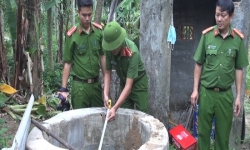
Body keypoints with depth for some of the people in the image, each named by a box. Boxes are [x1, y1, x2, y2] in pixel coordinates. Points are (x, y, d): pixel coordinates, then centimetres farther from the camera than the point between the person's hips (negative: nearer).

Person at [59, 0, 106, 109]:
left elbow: (102, 56, 8)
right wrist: (63, 88, -7)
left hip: (96, 83, 4)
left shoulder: (99, 30, -1)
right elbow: (67, 63, -6)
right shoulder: (72, 35, -11)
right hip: (80, 85, -3)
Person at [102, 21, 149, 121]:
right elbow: (108, 72, -7)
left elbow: (129, 86, -36)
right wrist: (105, 94, -21)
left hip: (138, 83, -4)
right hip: (123, 82, 5)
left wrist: (115, 108, -43)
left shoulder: (132, 52, -34)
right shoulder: (109, 50, -21)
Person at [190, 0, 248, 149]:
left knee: (223, 133, 11)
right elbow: (199, 65, 2)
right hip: (206, 92, 0)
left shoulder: (238, 39, -4)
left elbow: (239, 69, 2)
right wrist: (195, 89, 0)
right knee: (203, 130, 11)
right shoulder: (207, 35, -5)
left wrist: (238, 96, 2)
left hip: (226, 94, 0)